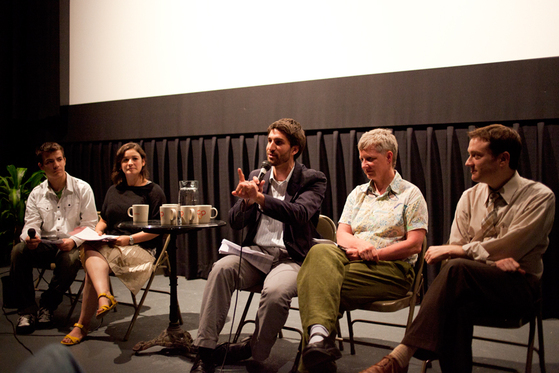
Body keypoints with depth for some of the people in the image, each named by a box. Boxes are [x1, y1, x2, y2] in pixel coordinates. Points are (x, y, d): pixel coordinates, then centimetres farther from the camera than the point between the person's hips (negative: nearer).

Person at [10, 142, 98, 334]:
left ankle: (47, 305, -10)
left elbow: (89, 225, -4)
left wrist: (74, 241, -23)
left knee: (70, 259, -36)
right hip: (45, 244, 3)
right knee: (18, 251, -26)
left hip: (72, 245, -3)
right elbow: (31, 224, 3)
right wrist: (29, 238, -22)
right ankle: (27, 310, -17)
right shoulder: (36, 194, 9)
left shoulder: (82, 189, 0)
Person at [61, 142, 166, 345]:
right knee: (91, 251, -32)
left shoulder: (154, 191, 1)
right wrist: (98, 231, 2)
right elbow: (103, 220, 26)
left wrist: (129, 239, -17)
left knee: (92, 267, -28)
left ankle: (82, 325, -25)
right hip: (109, 245, 5)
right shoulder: (114, 190, 21)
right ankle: (105, 297, -54)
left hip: (140, 249, -5)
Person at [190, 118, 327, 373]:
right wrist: (246, 201, -14)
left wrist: (260, 198, -33)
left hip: (291, 258, -3)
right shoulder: (256, 177, 14)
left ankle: (254, 350, -8)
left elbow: (301, 213, -19)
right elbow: (235, 223, 9)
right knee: (222, 268, -27)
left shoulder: (312, 180, 2)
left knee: (275, 290, -34)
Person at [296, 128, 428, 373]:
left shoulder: (410, 194, 8)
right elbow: (342, 233, 12)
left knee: (325, 285, -32)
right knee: (320, 252, -34)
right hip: (352, 258, 4)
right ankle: (319, 334, -51)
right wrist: (359, 244, -12)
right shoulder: (358, 193, 24)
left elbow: (414, 244, -3)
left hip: (391, 267, -4)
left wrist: (372, 254, -10)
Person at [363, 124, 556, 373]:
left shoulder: (539, 197, -4)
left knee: (457, 268, -34)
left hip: (518, 287, -3)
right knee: (457, 305, -36)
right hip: (470, 286, 4)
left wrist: (453, 251, -14)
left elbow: (510, 249, -15)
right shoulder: (469, 198, 10)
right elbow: (457, 248, 3)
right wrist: (493, 258, -16)